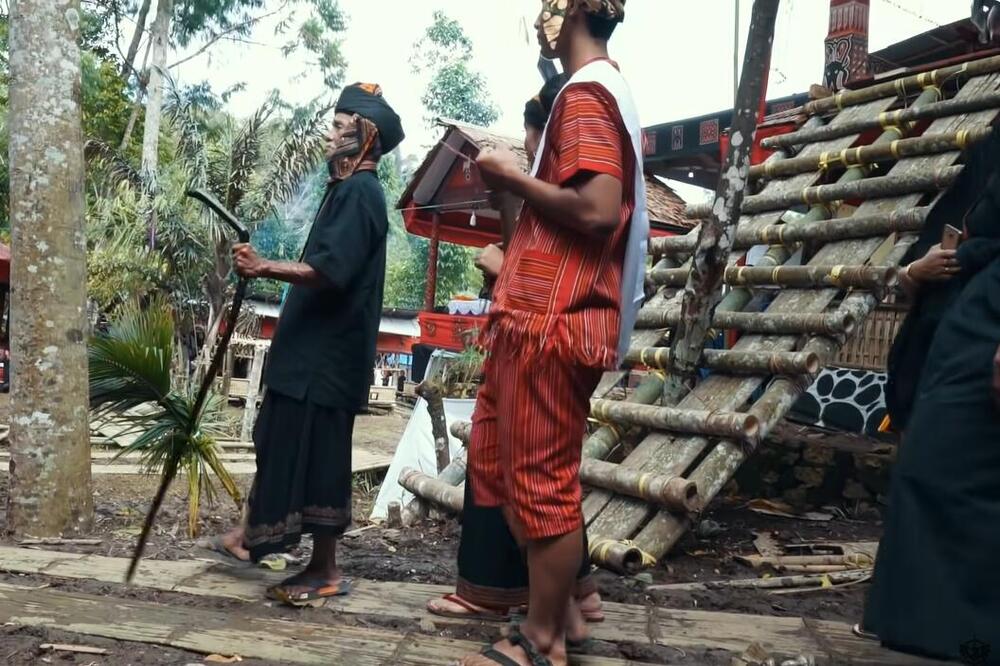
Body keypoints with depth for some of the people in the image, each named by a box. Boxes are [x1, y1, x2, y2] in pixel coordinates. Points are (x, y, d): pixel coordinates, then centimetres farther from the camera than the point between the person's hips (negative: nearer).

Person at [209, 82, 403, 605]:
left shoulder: (360, 193, -15)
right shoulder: (348, 189, 17)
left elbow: (329, 271, -26)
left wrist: (264, 267, -25)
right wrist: (268, 268, 23)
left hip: (328, 353, -10)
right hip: (312, 347, 10)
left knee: (314, 455, -3)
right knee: (281, 442, 18)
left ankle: (325, 571, 9)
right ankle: (261, 531, 32)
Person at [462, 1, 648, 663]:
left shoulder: (585, 93, -11)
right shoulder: (608, 89, 20)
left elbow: (597, 211, -23)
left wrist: (512, 177, -10)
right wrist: (521, 175, 16)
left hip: (552, 319, -10)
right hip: (539, 313, 10)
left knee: (540, 477, -1)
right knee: (498, 463, 16)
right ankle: (559, 603, 28)